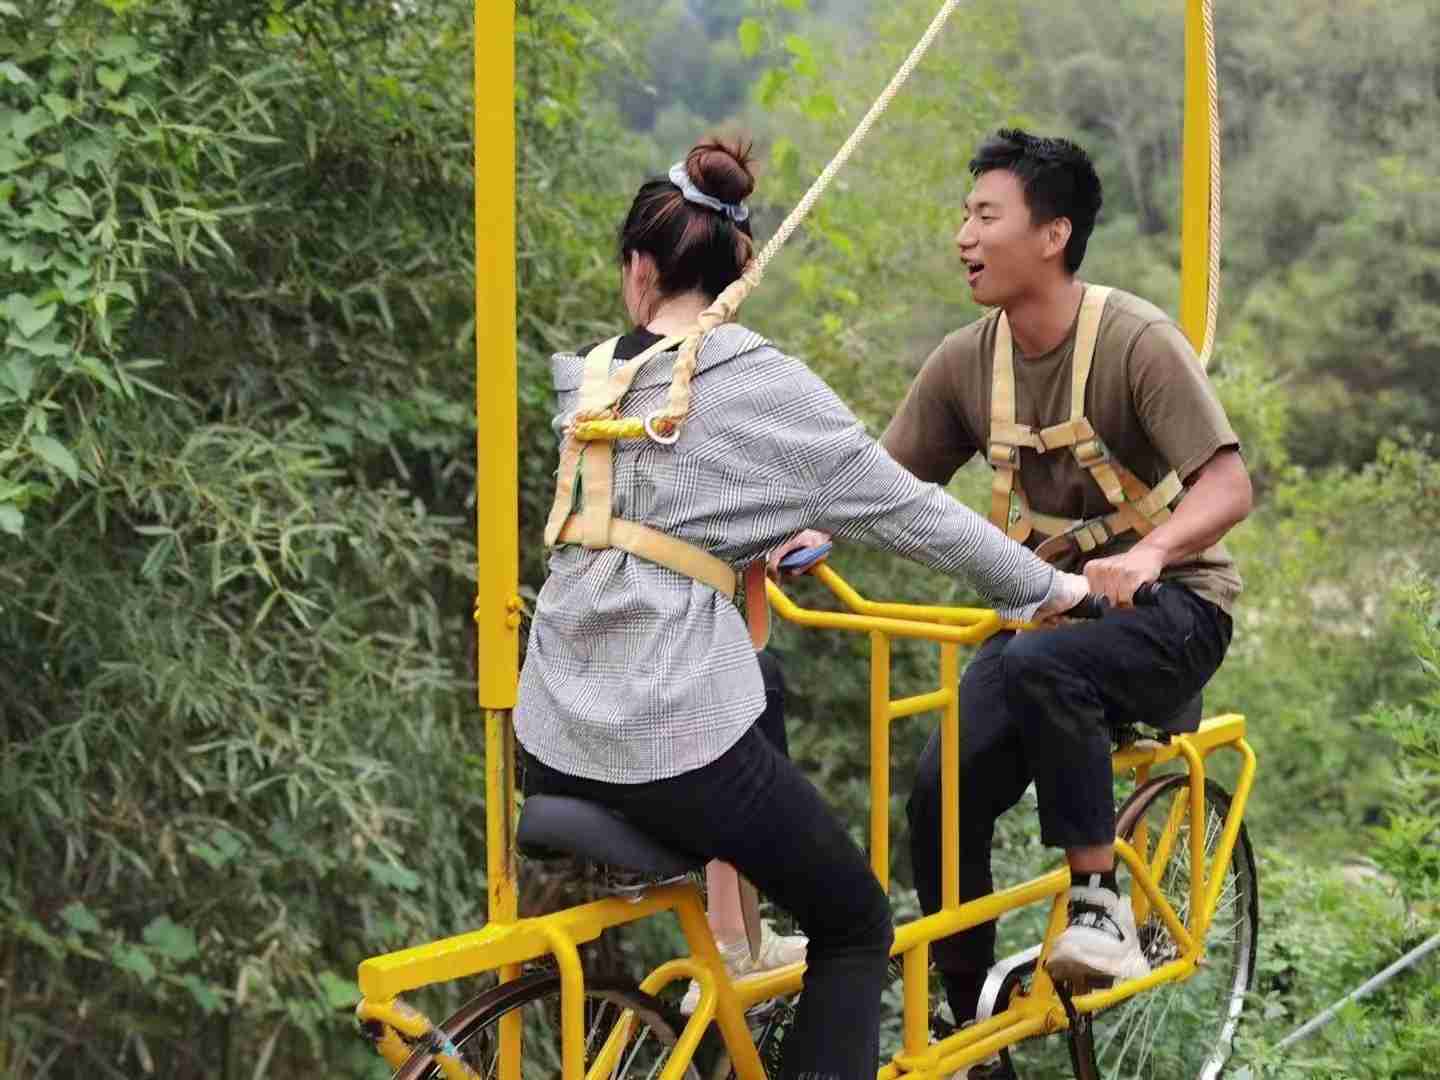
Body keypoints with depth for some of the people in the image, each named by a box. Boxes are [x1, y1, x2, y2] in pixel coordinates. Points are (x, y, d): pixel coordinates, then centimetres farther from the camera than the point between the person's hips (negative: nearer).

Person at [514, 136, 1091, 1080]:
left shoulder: (586, 378, 11)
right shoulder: (764, 384, -4)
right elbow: (904, 508, 0)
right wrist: (1045, 586, 11)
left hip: (551, 737, 6)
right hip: (676, 735, -5)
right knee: (857, 927, 13)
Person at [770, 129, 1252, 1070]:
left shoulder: (1137, 342, -18)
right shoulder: (967, 360, -1)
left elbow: (1229, 485, -25)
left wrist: (1147, 553, -44)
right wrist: (817, 528, -18)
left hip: (1167, 606, -5)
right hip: (1044, 603, 6)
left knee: (1038, 665, -37)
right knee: (943, 794, -12)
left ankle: (1102, 904, -22)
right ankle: (973, 1031, 4)